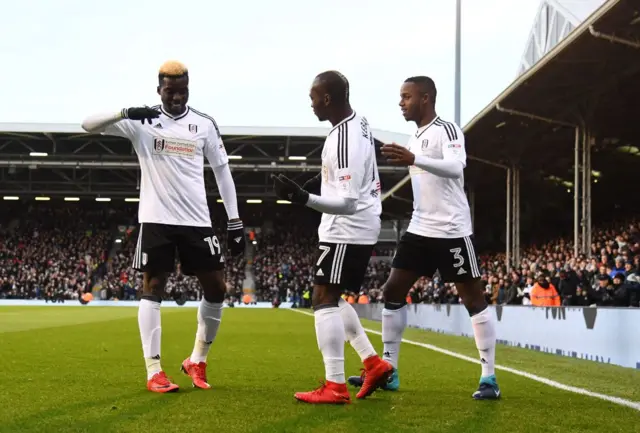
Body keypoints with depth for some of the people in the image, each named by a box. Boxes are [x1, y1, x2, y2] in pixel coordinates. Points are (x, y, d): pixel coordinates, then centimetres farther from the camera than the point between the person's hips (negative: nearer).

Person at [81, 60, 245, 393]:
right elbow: (89, 125, -8)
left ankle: (197, 361, 17)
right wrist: (126, 113, -25)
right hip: (156, 220, -2)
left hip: (197, 220, 3)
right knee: (152, 288, -2)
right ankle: (154, 372, 1)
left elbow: (222, 171, 10)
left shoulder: (204, 124, 6)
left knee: (216, 288, 1)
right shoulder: (141, 122, 0)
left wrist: (235, 221, 5)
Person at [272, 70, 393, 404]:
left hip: (346, 229, -11)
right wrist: (325, 183, 28)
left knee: (324, 299, -9)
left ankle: (335, 386, -8)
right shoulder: (358, 123, 8)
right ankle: (373, 363, 17)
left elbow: (347, 202, -28)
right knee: (330, 299, 18)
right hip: (357, 226, 11)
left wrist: (303, 198, -38)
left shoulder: (344, 140, -25)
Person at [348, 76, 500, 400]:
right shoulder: (415, 137, 15)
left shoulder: (447, 129, -11)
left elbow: (455, 167, -29)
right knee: (392, 291, 5)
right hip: (419, 229, 9)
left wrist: (414, 160, -41)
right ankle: (388, 371, 12)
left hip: (451, 230, -9)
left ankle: (489, 379, 3)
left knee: (473, 298, -2)